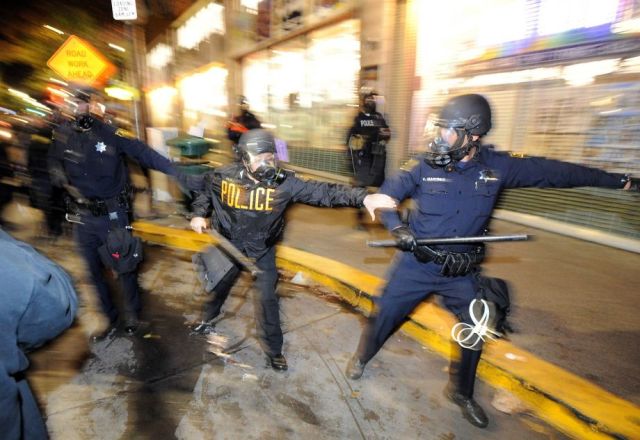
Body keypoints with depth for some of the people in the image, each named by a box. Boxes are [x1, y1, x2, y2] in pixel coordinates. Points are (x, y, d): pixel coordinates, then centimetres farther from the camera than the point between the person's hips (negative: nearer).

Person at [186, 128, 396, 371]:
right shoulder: (224, 176, -18)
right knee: (217, 286, 23)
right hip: (227, 245, 2)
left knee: (266, 299, -1)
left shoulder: (283, 183, -23)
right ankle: (207, 320, 56)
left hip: (261, 251, -2)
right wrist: (199, 213, -10)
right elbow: (201, 187, 4)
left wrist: (363, 197, -41)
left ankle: (274, 349, 22)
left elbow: (322, 191, -32)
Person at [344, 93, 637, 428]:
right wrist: (396, 227, -24)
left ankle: (461, 392, 40)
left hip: (462, 272, 3)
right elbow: (385, 195, -6)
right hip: (417, 265, -2)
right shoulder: (425, 167, -12)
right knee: (384, 315, 7)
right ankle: (361, 357, 39)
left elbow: (552, 172, 3)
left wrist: (612, 179, 12)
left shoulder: (498, 167, -7)